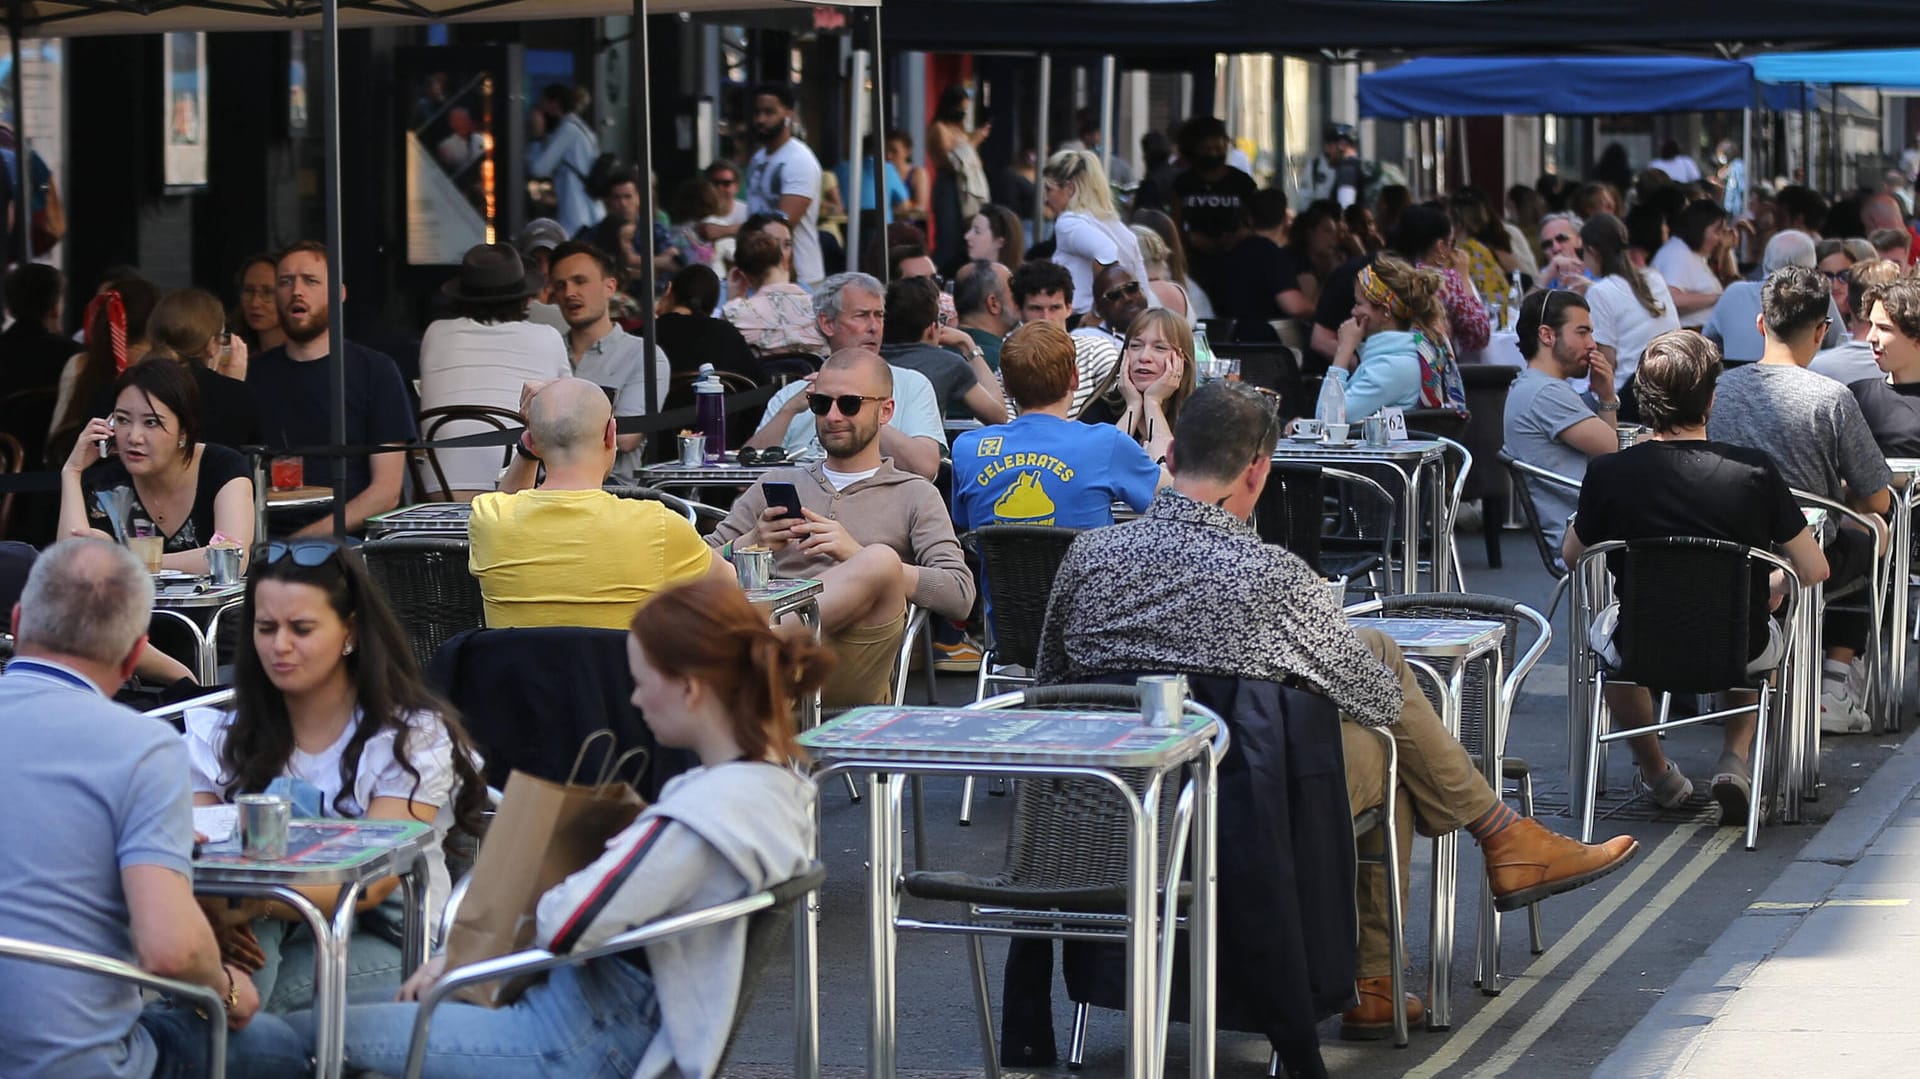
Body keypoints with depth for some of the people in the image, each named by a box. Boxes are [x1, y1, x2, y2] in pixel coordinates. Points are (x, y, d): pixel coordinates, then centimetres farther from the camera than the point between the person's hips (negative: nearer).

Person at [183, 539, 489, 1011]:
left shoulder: (415, 736, -1)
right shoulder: (221, 738, 10)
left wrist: (254, 903, -33)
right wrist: (209, 910, -29)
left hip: (383, 946, -2)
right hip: (257, 943, 2)